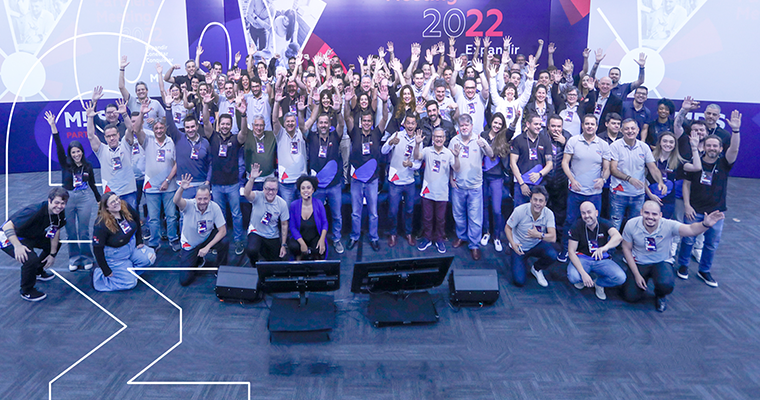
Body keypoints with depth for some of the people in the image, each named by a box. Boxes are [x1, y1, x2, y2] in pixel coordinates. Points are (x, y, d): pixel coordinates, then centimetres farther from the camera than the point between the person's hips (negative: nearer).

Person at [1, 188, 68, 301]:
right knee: (31, 259, -31)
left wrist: (53, 254, 4)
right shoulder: (34, 211, -35)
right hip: (9, 238, -8)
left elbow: (56, 231, 3)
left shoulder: (60, 213, -12)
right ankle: (26, 291, -5)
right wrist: (17, 246, -45)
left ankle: (38, 272, 36)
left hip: (31, 236, 9)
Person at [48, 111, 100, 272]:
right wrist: (53, 126, -22)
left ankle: (87, 258, 16)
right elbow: (58, 147, -12)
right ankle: (74, 259, 19)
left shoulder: (87, 166, 4)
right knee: (70, 232, 7)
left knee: (84, 231, 4)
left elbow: (92, 185, 12)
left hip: (85, 199, 0)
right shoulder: (66, 164, -1)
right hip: (68, 199, 0)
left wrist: (100, 201, 14)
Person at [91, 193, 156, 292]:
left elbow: (137, 220, 7)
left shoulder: (126, 208, -15)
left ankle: (127, 269, 14)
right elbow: (97, 249, -24)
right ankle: (98, 275, 12)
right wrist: (106, 271, -20)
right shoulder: (101, 225, -30)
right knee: (130, 282, -5)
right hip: (115, 256, -7)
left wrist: (139, 241, 7)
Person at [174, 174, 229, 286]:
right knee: (184, 280, -5)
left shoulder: (214, 207, -21)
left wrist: (207, 247, -27)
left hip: (207, 238, 1)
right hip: (190, 244, -1)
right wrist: (181, 189, -67)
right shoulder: (189, 205, -24)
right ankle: (197, 259, 28)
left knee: (224, 242, -32)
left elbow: (222, 230, -20)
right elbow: (176, 201, -47)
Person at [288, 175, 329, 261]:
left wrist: (322, 239, -18)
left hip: (315, 238, 0)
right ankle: (299, 257, 2)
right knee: (293, 246, -33)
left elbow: (325, 223, -1)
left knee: (319, 252, -31)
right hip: (299, 238, 0)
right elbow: (292, 227, -7)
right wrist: (302, 243, -20)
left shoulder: (319, 204, -7)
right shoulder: (294, 205, -9)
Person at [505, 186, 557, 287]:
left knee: (552, 255, -32)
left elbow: (553, 238, -26)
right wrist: (513, 243, -26)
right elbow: (507, 228, -10)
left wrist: (539, 235, -45)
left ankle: (536, 269, 4)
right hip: (520, 247, -2)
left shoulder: (549, 214, -18)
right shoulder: (520, 210, -23)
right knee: (519, 282, -15)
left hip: (537, 245, 2)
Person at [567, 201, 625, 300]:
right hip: (582, 258, -1)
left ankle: (598, 283, 9)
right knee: (573, 277, -32)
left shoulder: (604, 224, -11)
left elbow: (618, 237, -33)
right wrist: (583, 273, -28)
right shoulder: (577, 226, -12)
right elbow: (571, 251, -14)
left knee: (620, 278, -25)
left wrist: (605, 247, -57)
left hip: (602, 260, 1)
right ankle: (582, 279, 8)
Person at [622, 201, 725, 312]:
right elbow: (627, 249, -7)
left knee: (666, 285, -33)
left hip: (661, 263, -1)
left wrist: (706, 224, -63)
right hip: (638, 263, 2)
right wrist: (637, 275, -9)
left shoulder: (668, 226, -23)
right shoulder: (631, 225, -19)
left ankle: (660, 296, 7)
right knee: (630, 297, -9)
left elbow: (691, 230, -39)